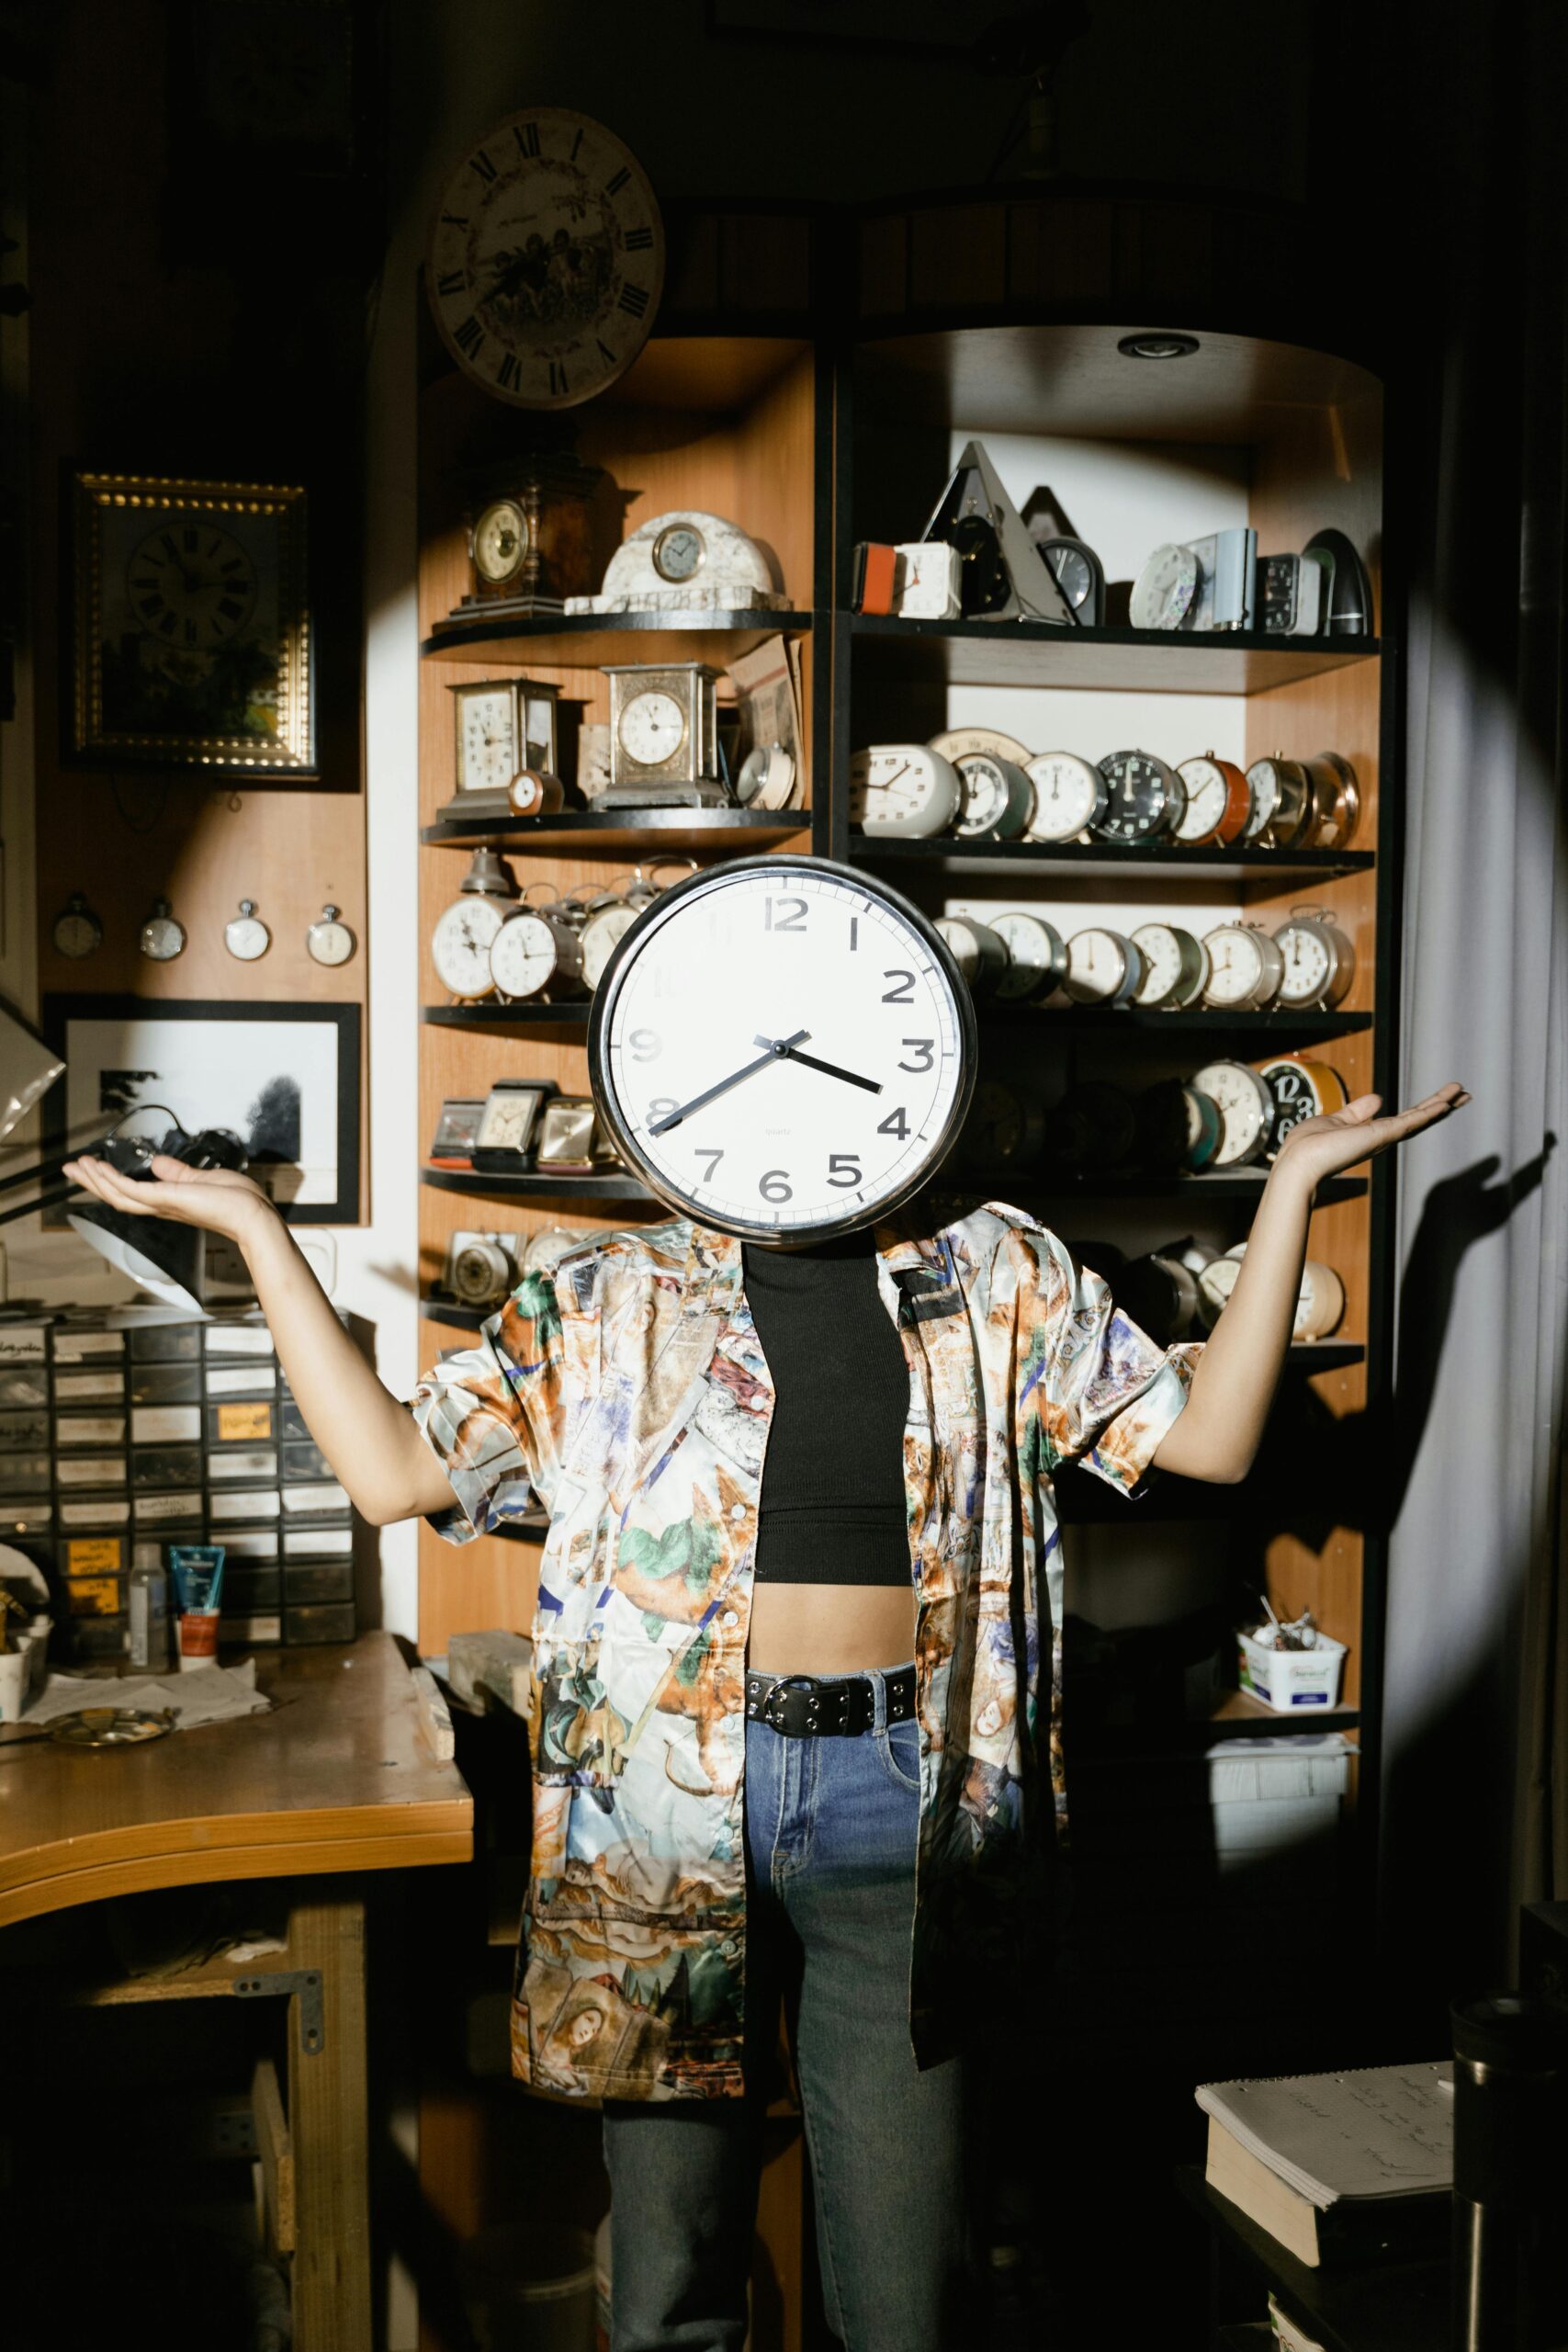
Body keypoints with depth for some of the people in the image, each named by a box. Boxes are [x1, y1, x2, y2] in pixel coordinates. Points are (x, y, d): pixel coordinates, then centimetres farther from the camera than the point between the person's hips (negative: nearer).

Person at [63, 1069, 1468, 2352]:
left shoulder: (1003, 1280, 7)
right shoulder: (612, 1300, 5)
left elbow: (1209, 1436, 4)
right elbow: (393, 1471, 0)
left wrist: (1291, 1187, 1)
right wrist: (257, 1230, -1)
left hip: (898, 1809, 0)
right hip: (669, 1807, 0)